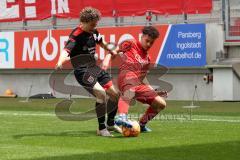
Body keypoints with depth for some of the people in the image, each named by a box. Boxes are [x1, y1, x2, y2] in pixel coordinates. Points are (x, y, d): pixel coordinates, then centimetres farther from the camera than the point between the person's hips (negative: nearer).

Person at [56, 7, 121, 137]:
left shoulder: (94, 32, 6)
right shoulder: (76, 35, -18)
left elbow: (100, 42, 29)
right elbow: (67, 49, -35)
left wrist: (111, 51, 44)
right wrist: (60, 61, -55)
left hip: (94, 68, 9)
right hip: (83, 71, -8)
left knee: (115, 94, 8)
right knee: (101, 93, -26)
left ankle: (110, 124, 31)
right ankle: (101, 128, -13)